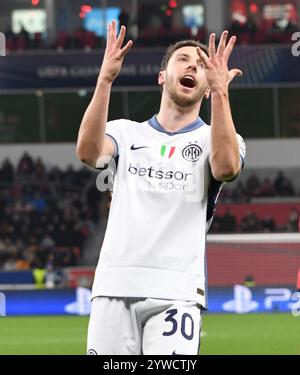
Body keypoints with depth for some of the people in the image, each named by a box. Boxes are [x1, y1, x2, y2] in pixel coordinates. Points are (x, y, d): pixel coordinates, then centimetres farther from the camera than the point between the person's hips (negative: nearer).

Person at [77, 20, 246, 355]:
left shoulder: (213, 139, 13)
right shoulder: (126, 132, 17)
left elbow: (226, 167, -13)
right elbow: (88, 151, -7)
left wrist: (220, 92, -22)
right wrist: (105, 79, -17)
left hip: (176, 293, -2)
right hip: (114, 288, 2)